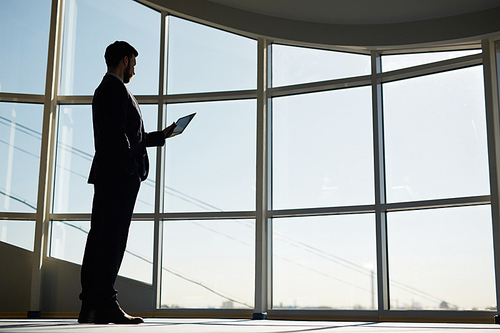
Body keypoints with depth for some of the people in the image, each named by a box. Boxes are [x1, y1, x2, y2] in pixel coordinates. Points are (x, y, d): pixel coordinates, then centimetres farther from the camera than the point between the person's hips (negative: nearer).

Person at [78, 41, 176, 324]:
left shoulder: (103, 89, 28)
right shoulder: (116, 88, -4)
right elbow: (117, 134, -17)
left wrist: (161, 136, 36)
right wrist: (130, 168, -19)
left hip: (106, 174, 10)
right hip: (120, 173, -10)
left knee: (99, 237, 6)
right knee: (113, 237, -12)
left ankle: (90, 306, 6)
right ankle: (105, 305, -13)